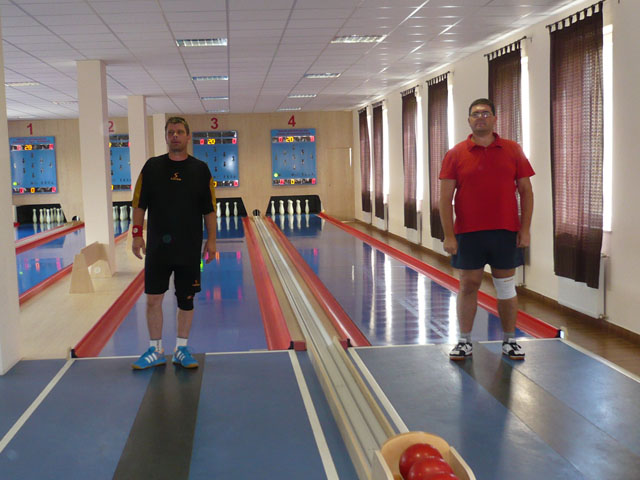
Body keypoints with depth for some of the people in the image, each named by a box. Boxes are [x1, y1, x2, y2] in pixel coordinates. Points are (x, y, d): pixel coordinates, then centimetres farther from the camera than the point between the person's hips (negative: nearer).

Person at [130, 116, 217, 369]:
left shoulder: (200, 170, 1)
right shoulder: (152, 167, 1)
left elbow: (209, 209, 3)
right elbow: (139, 205, 3)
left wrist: (211, 240, -1)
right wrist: (137, 234, -3)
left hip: (189, 248, 0)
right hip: (157, 246, 0)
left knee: (186, 300, 6)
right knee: (153, 298, 3)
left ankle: (181, 349, 19)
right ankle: (156, 350, 16)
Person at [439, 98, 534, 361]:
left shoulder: (513, 151, 3)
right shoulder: (455, 154, 0)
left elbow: (526, 191, 5)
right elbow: (445, 197, -2)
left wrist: (525, 229, -2)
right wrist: (448, 235, -9)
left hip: (505, 232, 1)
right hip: (468, 233, -1)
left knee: (506, 286, 8)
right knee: (468, 285, 5)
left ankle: (509, 341, 21)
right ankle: (465, 341, 16)